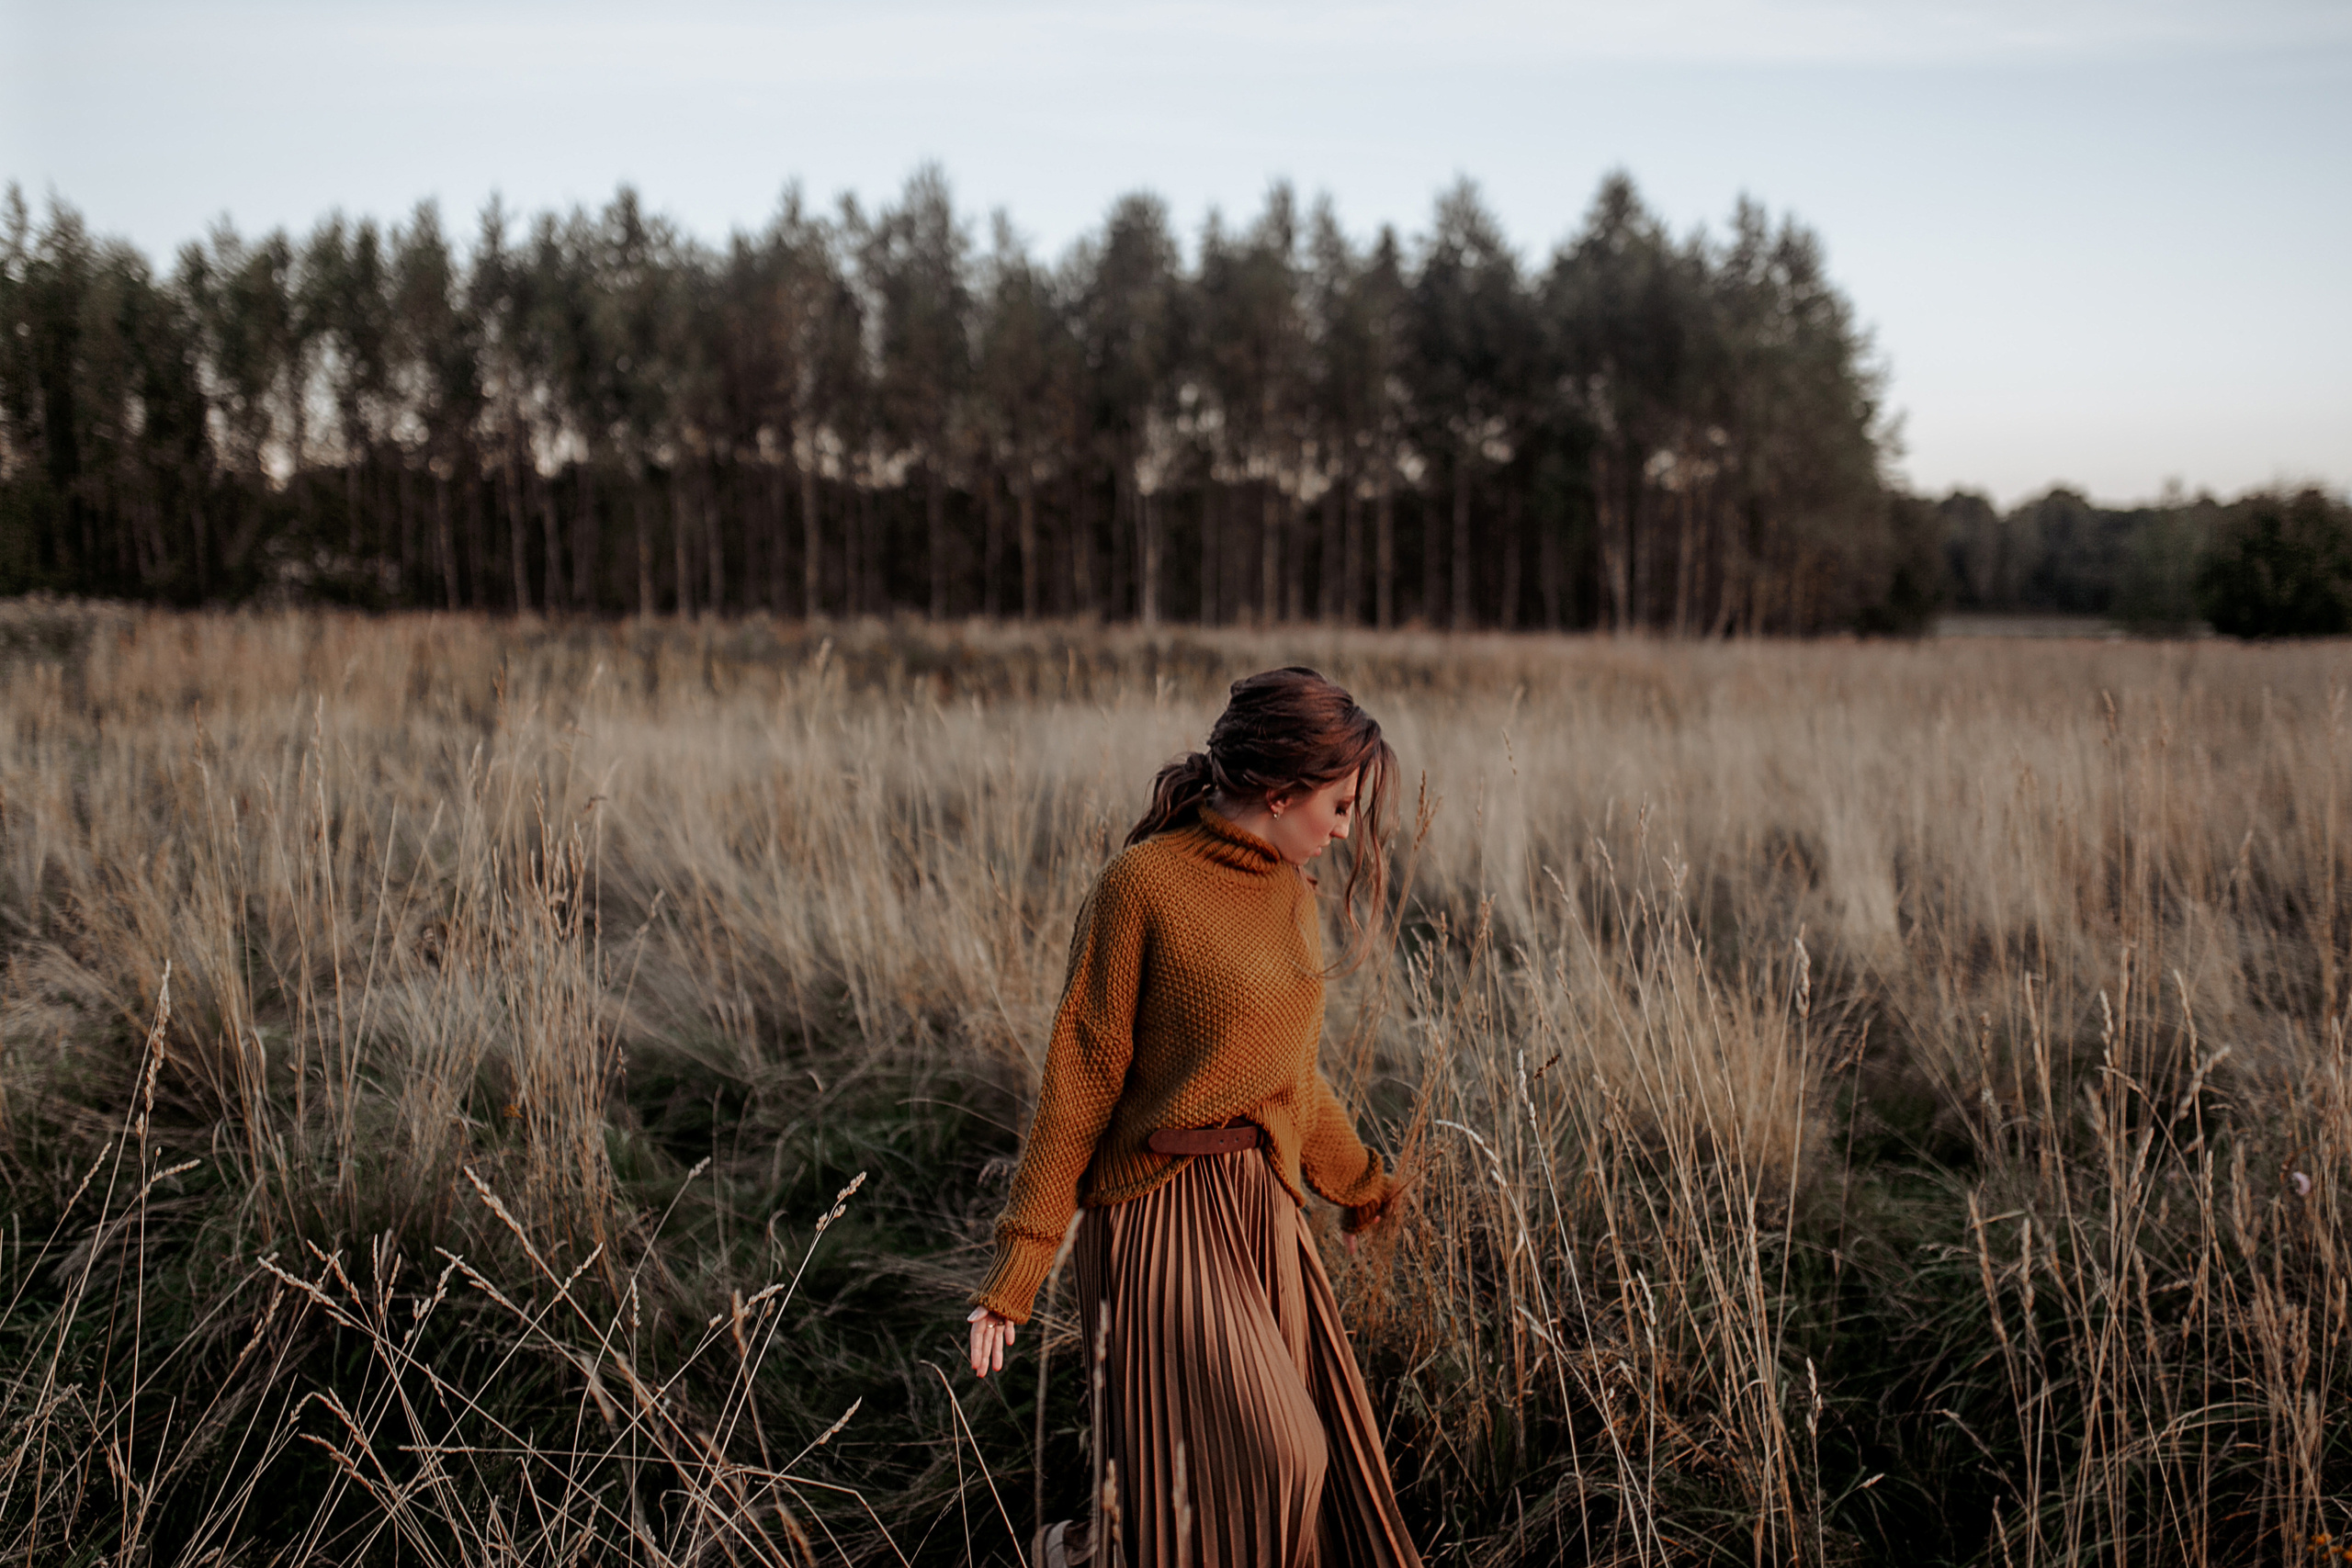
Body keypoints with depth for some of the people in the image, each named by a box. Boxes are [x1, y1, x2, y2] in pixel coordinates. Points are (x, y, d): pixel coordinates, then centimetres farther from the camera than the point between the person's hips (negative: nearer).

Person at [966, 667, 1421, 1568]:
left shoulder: (1290, 892, 8)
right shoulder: (1142, 884, -14)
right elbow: (1079, 1081, -12)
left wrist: (1359, 1181, 34)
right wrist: (1019, 1265, -13)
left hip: (1262, 1215, 8)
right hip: (1165, 1214, -8)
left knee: (1318, 1458, 10)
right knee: (1265, 1460, -11)